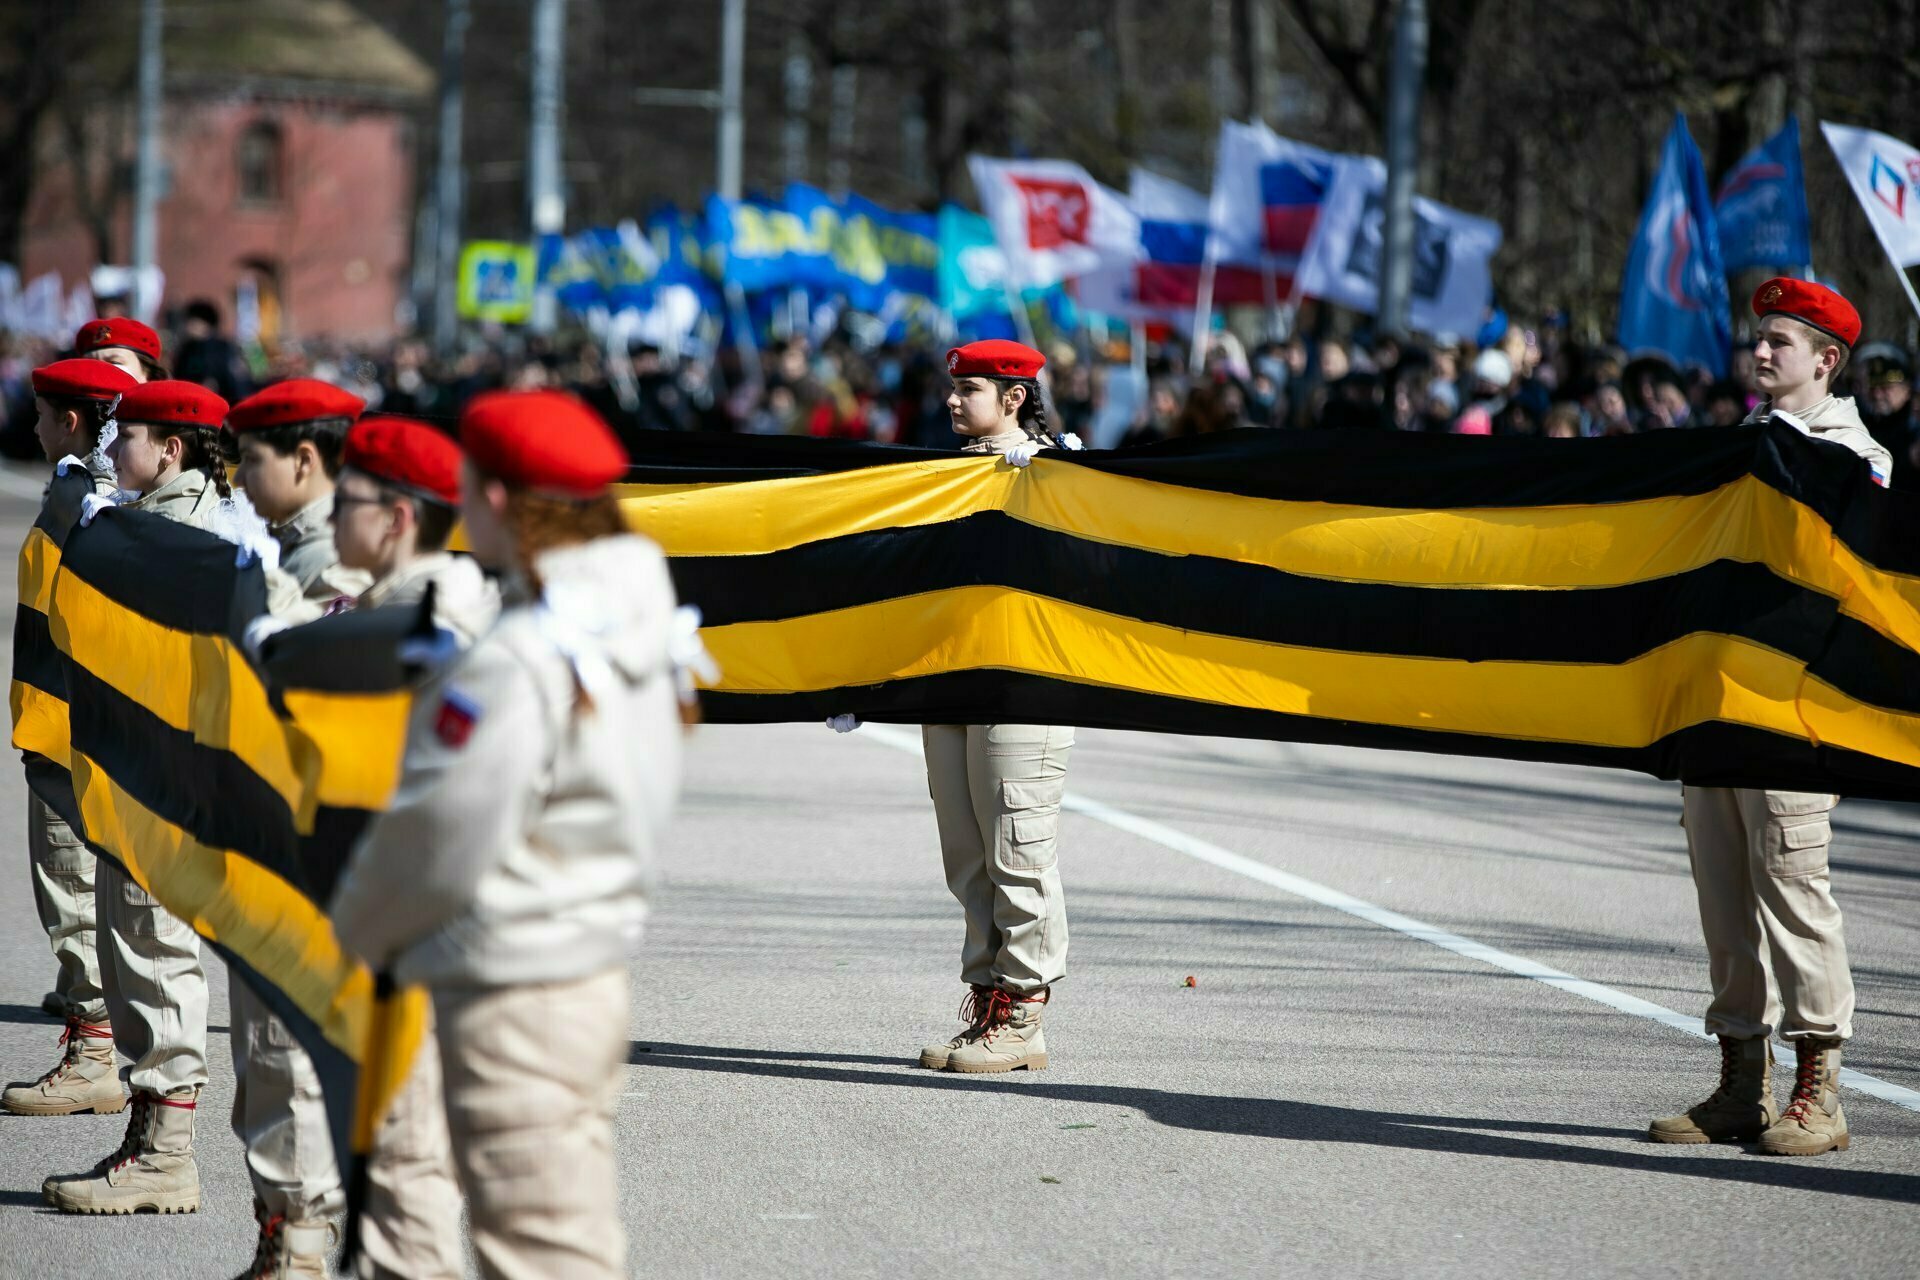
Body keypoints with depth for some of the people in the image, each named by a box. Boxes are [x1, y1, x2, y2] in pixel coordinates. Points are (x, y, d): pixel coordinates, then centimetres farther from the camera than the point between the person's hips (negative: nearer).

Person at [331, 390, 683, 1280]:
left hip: (510, 997, -9)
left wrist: (360, 924, 1)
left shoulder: (512, 667, -22)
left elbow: (440, 839, -18)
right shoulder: (635, 635, 6)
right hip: (601, 965, 9)